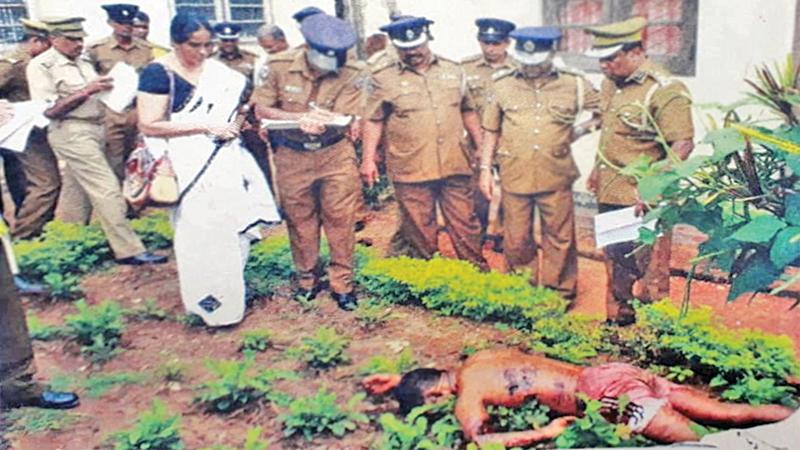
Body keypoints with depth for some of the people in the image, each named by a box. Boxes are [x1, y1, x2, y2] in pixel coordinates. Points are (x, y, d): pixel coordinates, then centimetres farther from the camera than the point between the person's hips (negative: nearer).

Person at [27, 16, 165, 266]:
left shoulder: (83, 63, 16)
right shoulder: (41, 66, -7)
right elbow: (48, 110, -14)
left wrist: (107, 88, 0)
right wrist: (86, 90, -19)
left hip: (94, 129, 8)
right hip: (71, 133, -8)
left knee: (80, 185, 14)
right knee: (107, 189, -12)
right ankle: (129, 250, -11)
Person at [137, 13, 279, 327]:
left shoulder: (216, 70, 8)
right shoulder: (158, 73, -10)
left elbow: (233, 106, 25)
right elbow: (148, 125, -17)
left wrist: (241, 119, 1)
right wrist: (205, 127, -20)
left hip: (225, 163, 6)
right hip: (191, 168, -6)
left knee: (234, 228, 11)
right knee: (200, 234, 1)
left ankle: (231, 292, 30)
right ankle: (210, 303, 18)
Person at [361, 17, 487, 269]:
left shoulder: (452, 71, 9)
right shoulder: (384, 78, -1)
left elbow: (467, 111, 16)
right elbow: (373, 120, 0)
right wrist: (368, 160, -5)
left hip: (454, 164, 3)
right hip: (410, 169, -2)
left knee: (465, 222, 8)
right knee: (420, 228, 7)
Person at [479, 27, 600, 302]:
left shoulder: (573, 83, -1)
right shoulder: (502, 84, 2)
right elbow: (491, 130, 8)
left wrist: (576, 131, 0)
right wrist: (485, 169, 5)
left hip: (556, 176, 0)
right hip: (514, 176, 1)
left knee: (559, 238, 9)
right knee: (517, 241, 10)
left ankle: (560, 294, 27)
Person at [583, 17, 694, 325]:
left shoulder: (665, 91, -16)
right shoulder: (611, 84, 9)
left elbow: (682, 145, -19)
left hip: (642, 201, -8)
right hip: (609, 193, 8)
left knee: (649, 269, 0)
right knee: (615, 262, 19)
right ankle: (617, 321, 35)